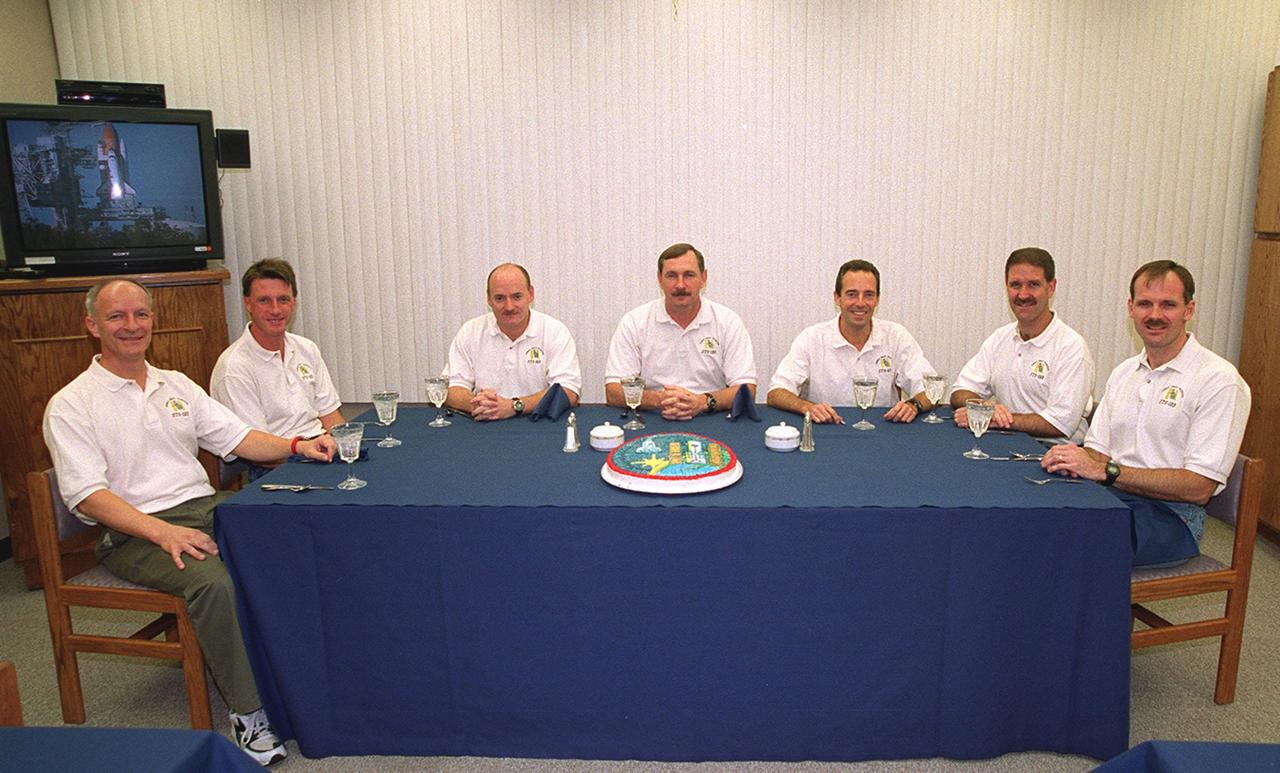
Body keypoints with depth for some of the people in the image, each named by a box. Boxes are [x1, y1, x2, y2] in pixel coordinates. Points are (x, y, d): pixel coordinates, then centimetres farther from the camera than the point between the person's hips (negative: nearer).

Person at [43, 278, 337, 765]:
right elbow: (87, 495, -11)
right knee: (211, 580, -34)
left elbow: (237, 437, 14)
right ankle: (248, 711, -20)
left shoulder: (176, 385, 16)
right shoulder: (71, 405, -1)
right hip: (134, 533, -5)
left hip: (206, 507, 6)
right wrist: (163, 532, -24)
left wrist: (296, 446, -5)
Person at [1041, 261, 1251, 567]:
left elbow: (1199, 487, -13)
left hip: (1170, 515, -6)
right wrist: (1076, 461, -10)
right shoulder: (1123, 372, 17)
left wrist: (1106, 470, -21)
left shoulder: (1219, 380, -6)